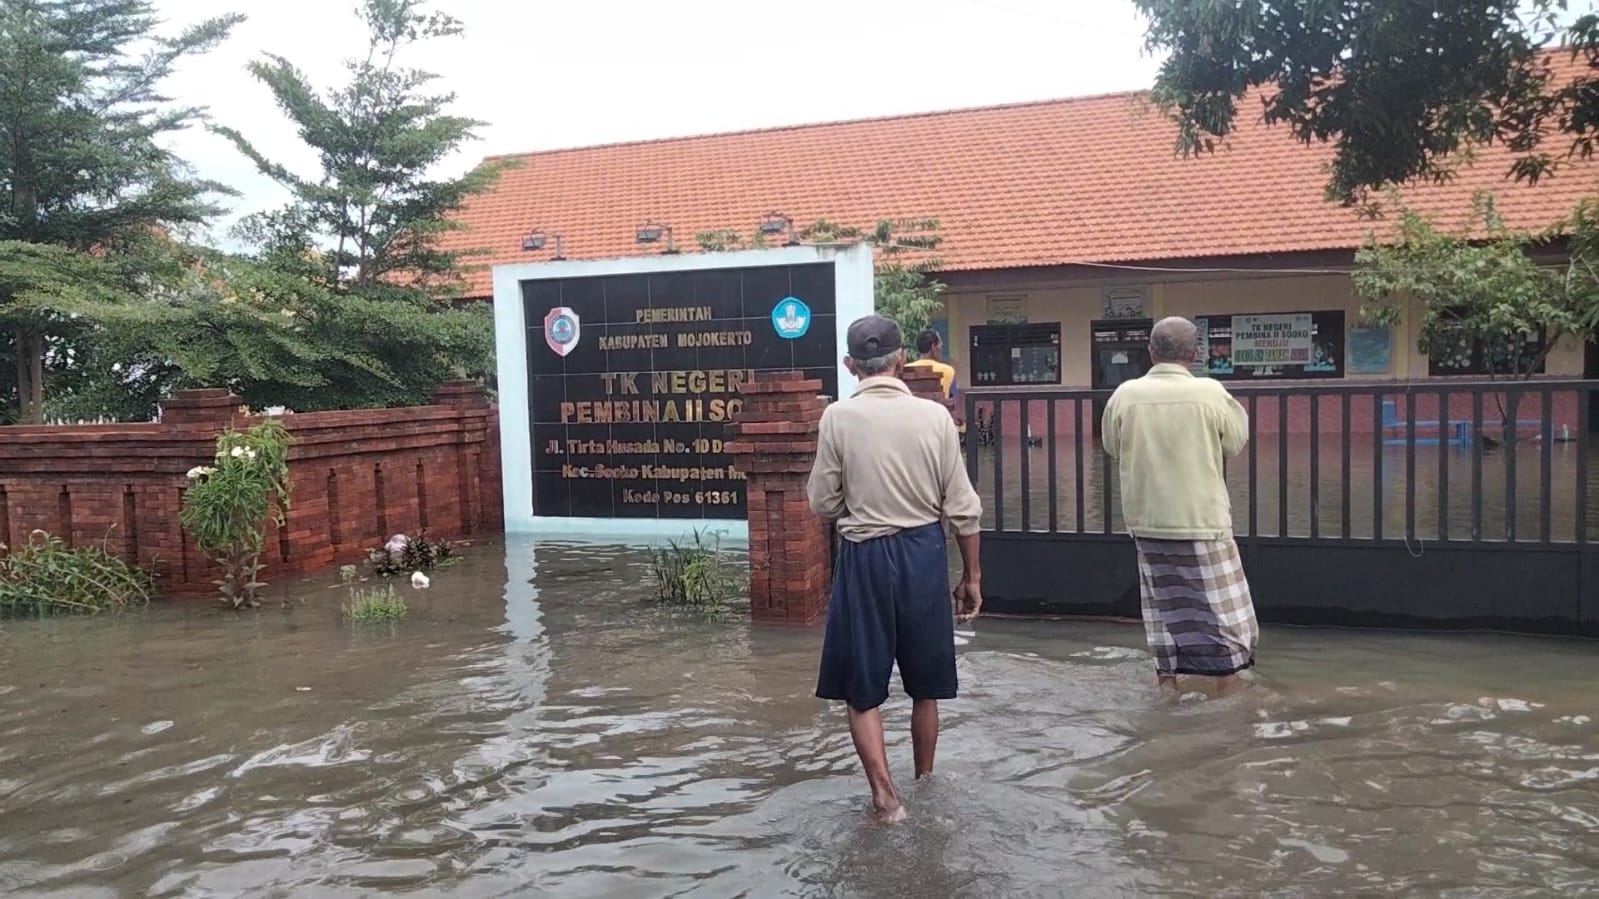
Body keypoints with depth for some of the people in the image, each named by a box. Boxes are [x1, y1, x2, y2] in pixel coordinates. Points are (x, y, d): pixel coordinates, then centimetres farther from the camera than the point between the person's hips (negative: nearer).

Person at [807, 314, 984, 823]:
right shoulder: (934, 416, -5)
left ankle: (885, 795, 5)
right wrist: (972, 576, 8)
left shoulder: (838, 418, -9)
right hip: (922, 552, 2)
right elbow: (962, 508, -2)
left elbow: (823, 504, -4)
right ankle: (923, 783, 33)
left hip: (865, 555, -2)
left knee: (861, 686, 11)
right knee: (925, 684, 19)